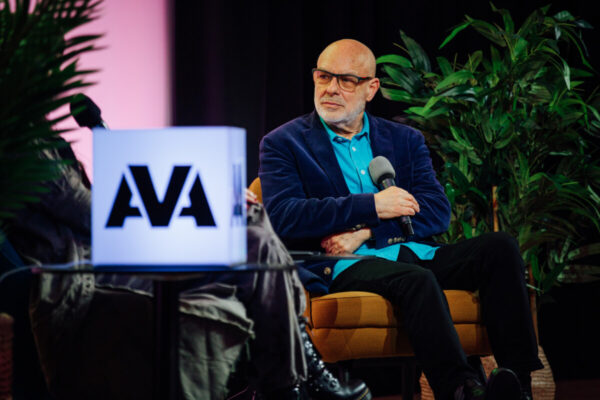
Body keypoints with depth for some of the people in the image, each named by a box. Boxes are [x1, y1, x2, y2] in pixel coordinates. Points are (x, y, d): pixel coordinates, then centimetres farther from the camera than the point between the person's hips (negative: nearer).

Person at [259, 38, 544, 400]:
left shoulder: (405, 140, 21)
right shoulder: (283, 144, 10)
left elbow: (437, 211, 6)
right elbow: (282, 216, -8)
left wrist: (365, 232, -10)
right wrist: (372, 206, -13)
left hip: (415, 253, 5)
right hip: (347, 267, -5)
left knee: (500, 246, -21)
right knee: (416, 279, -37)